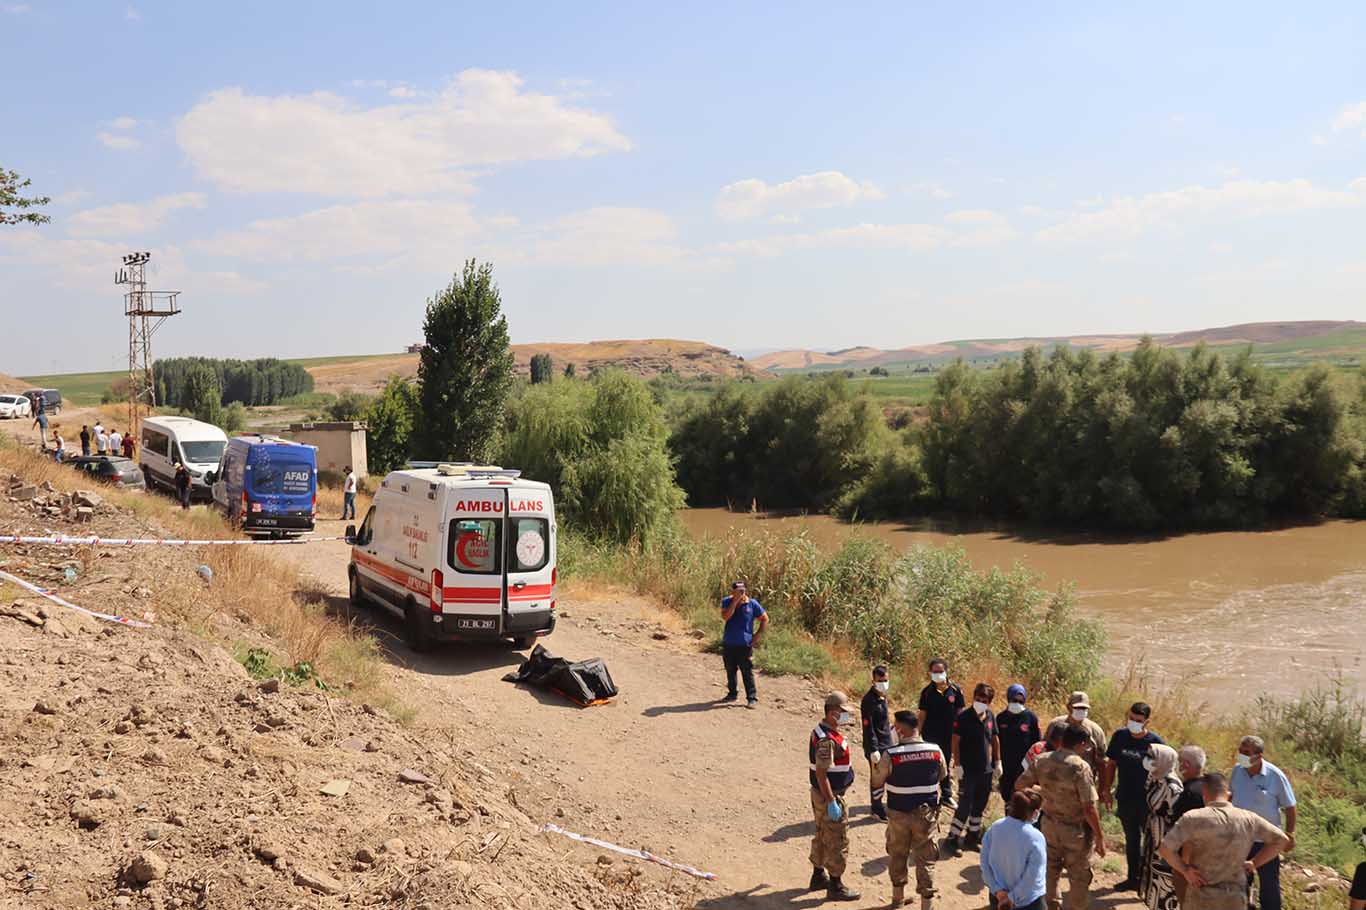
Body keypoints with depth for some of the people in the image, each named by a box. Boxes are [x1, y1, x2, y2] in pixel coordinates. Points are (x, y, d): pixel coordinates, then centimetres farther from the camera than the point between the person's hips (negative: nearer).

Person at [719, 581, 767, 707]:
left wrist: (759, 634, -4)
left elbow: (765, 619, 5)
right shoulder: (727, 602, -1)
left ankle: (752, 698, -2)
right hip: (728, 644, 3)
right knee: (730, 671, 16)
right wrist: (735, 601, -21)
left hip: (745, 645, -3)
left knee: (747, 673, -5)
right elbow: (725, 617, -19)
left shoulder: (752, 603, -4)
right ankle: (732, 693, 31)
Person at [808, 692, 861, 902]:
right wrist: (832, 803, -27)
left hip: (821, 794, 10)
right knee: (837, 841, -1)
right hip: (828, 796, -10)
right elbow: (821, 773, -28)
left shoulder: (822, 731, 8)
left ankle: (818, 876, 35)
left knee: (822, 837, 22)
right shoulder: (827, 739, -25)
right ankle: (835, 887, 8)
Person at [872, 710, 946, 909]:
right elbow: (943, 775, 8)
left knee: (897, 855, 20)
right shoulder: (935, 751, -9)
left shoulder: (890, 754, -18)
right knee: (925, 859, 9)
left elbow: (877, 780, -5)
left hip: (898, 813, -1)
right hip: (926, 812, 1)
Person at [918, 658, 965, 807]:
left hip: (949, 735, 1)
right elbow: (922, 715, 1)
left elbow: (960, 713, 3)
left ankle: (946, 795, 26)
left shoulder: (955, 690, -2)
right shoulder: (927, 692, -2)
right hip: (931, 735, -1)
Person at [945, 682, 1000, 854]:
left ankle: (972, 836, 27)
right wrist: (957, 764, -15)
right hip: (968, 770, -6)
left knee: (980, 805, 14)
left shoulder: (990, 716, 4)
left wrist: (997, 762, 12)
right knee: (964, 806, -7)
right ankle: (952, 839, 1)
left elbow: (995, 739, 14)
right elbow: (956, 741, -12)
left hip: (986, 769, 6)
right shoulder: (964, 716, -13)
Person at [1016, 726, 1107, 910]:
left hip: (1049, 824, 6)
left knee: (1050, 870, 23)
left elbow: (1019, 785, 2)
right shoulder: (1080, 767, -23)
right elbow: (1089, 808, -23)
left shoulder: (1042, 761, -6)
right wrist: (1099, 837, -14)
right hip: (1076, 830, -5)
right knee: (1079, 878, 12)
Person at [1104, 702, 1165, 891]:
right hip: (1125, 798, 4)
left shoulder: (1155, 742, -13)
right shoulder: (1120, 736, -2)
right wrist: (1106, 790, 6)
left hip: (1147, 801, -4)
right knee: (1131, 839, 18)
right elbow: (1111, 764, 7)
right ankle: (1133, 878, 31)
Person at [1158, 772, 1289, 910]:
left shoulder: (1194, 818, -16)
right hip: (1235, 899, 3)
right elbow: (1281, 840, 8)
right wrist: (1254, 863, 7)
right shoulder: (1248, 819, -3)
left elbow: (1165, 848, -23)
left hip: (1201, 897, -3)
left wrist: (1184, 870, -8)